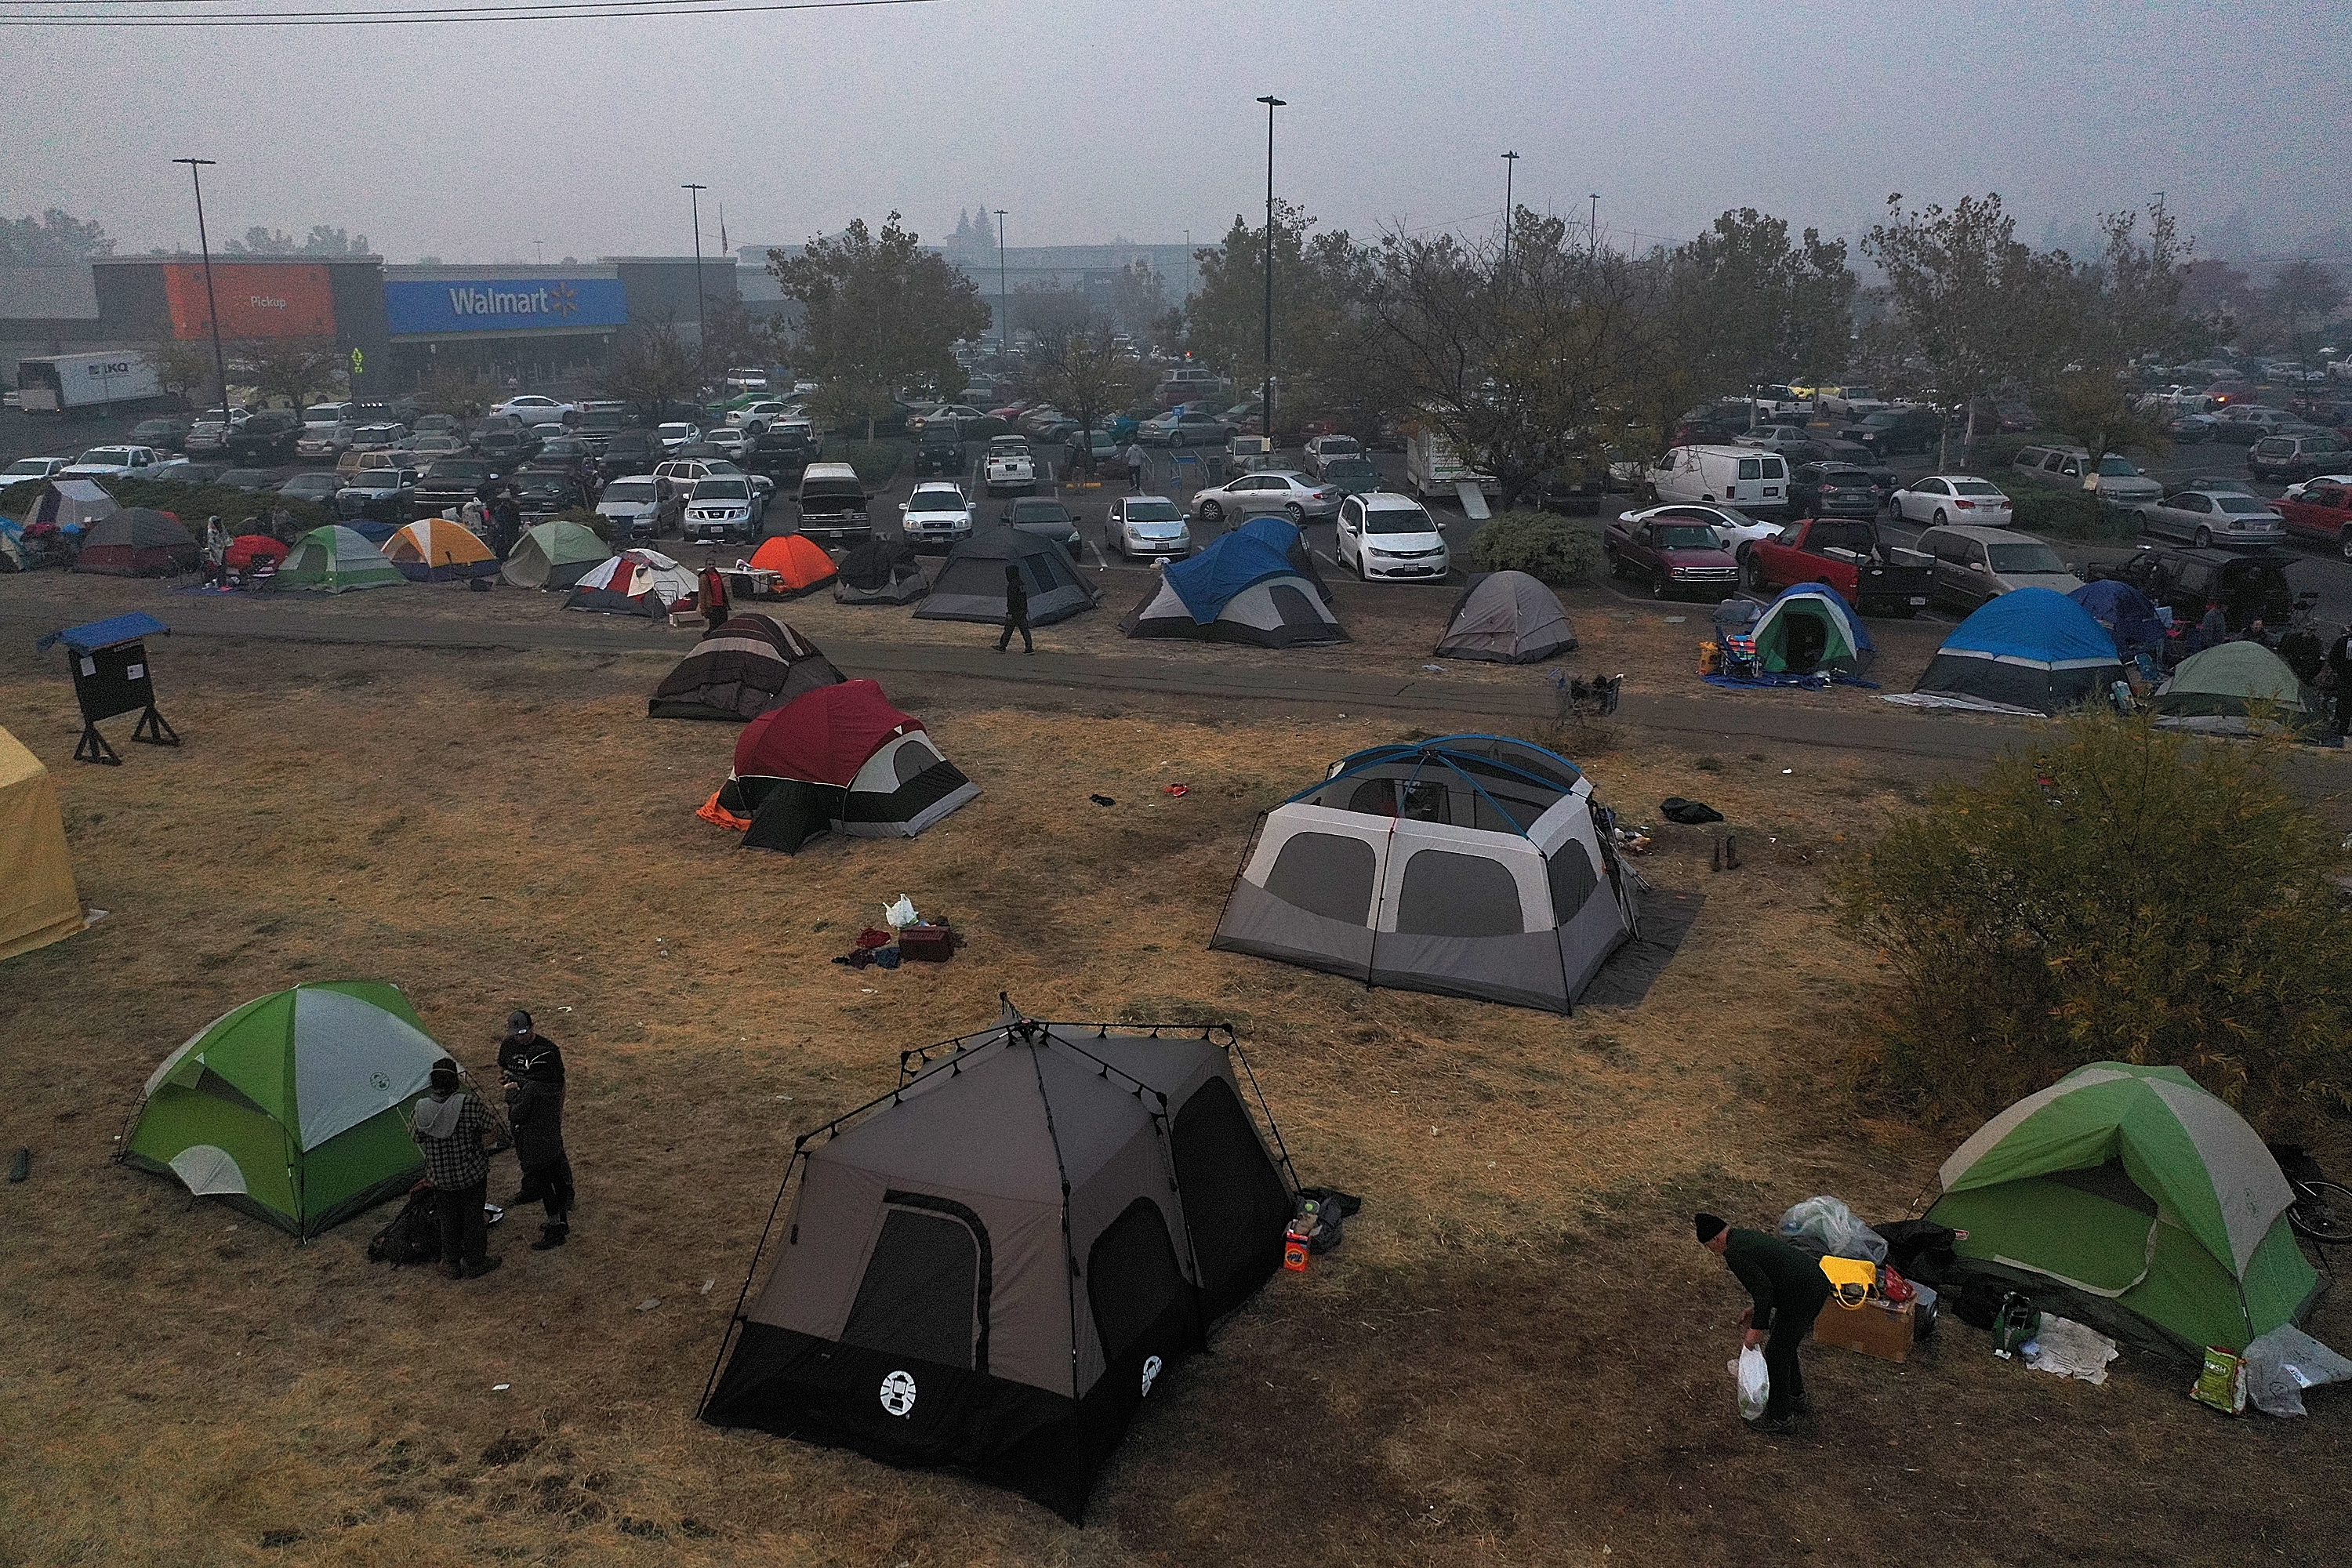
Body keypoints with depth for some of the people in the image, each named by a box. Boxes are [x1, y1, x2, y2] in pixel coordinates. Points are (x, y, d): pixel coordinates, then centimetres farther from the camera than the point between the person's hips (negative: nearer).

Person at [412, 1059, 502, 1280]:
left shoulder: (422, 1109, -14)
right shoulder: (470, 1104, -23)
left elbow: (414, 1136, 3)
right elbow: (490, 1130, -12)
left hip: (440, 1177, 3)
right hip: (471, 1174, -2)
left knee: (449, 1220, 21)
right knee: (472, 1218, 15)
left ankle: (451, 1264, 34)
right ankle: (474, 1263, 28)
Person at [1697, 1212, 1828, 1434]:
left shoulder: (1735, 1253, -14)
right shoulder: (1747, 1236, 16)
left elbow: (1764, 1289, -22)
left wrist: (1758, 1328, -14)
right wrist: (1755, 1309, 27)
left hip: (1802, 1297, -10)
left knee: (1776, 1355, 5)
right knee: (1785, 1347, 26)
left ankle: (1781, 1418, 17)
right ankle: (1795, 1399, 41)